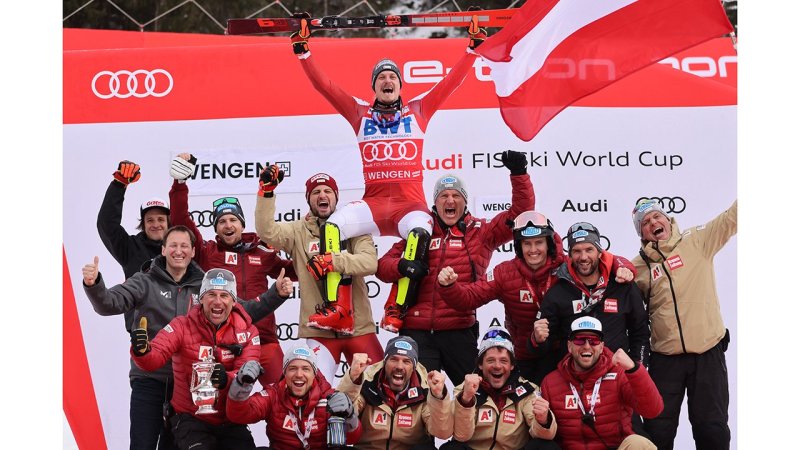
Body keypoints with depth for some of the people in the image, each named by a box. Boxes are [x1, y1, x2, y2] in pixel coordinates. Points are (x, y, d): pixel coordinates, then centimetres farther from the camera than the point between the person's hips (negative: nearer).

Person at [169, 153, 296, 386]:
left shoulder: (262, 252, 15)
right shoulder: (207, 252, 9)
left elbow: (292, 270, 29)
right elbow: (181, 221, 1)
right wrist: (180, 182, -5)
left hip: (262, 336, 2)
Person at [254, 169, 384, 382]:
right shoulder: (298, 231, 5)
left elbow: (370, 262, -11)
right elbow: (267, 231, -12)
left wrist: (333, 260, -23)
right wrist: (266, 192, -19)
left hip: (359, 326, 1)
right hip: (319, 330, -1)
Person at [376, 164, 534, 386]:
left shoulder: (481, 232, 7)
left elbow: (520, 212, 3)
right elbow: (383, 265, 10)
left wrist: (518, 174, -7)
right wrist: (402, 266, -12)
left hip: (460, 330, 0)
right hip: (417, 331, 0)